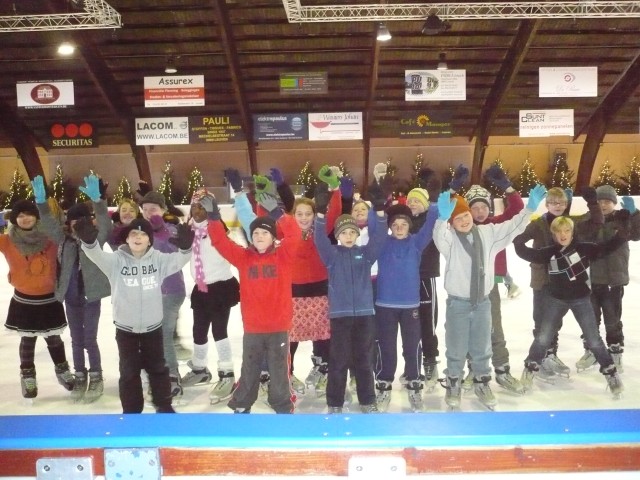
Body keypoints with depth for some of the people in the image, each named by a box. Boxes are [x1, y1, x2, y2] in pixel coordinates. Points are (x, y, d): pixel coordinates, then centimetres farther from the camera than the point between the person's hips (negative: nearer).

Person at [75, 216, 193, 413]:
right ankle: (131, 410, 29)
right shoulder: (117, 259, -11)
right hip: (125, 328, -1)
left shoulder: (158, 259, -8)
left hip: (153, 326, 1)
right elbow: (98, 255, -26)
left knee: (157, 368, 18)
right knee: (129, 371, 11)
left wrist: (185, 246, -44)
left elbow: (178, 260, -21)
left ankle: (163, 404, 36)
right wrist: (89, 240, -49)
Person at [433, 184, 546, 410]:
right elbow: (439, 237, -34)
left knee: (482, 347, 18)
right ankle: (453, 384, 30)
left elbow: (513, 227, 1)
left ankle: (481, 383, 37)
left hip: (482, 301, 3)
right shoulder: (449, 237, -13)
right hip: (458, 302, -3)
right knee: (456, 348, 9)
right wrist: (442, 217, -55)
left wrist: (530, 208, -13)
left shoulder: (488, 232, 0)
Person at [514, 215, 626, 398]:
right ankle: (530, 369, 18)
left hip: (581, 299, -1)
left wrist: (624, 232, -19)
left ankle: (611, 372, 21)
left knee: (594, 340, 3)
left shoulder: (584, 248, -8)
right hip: (556, 299, 1)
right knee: (543, 337, 2)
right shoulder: (549, 252, -4)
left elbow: (607, 247, -8)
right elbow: (526, 253, -6)